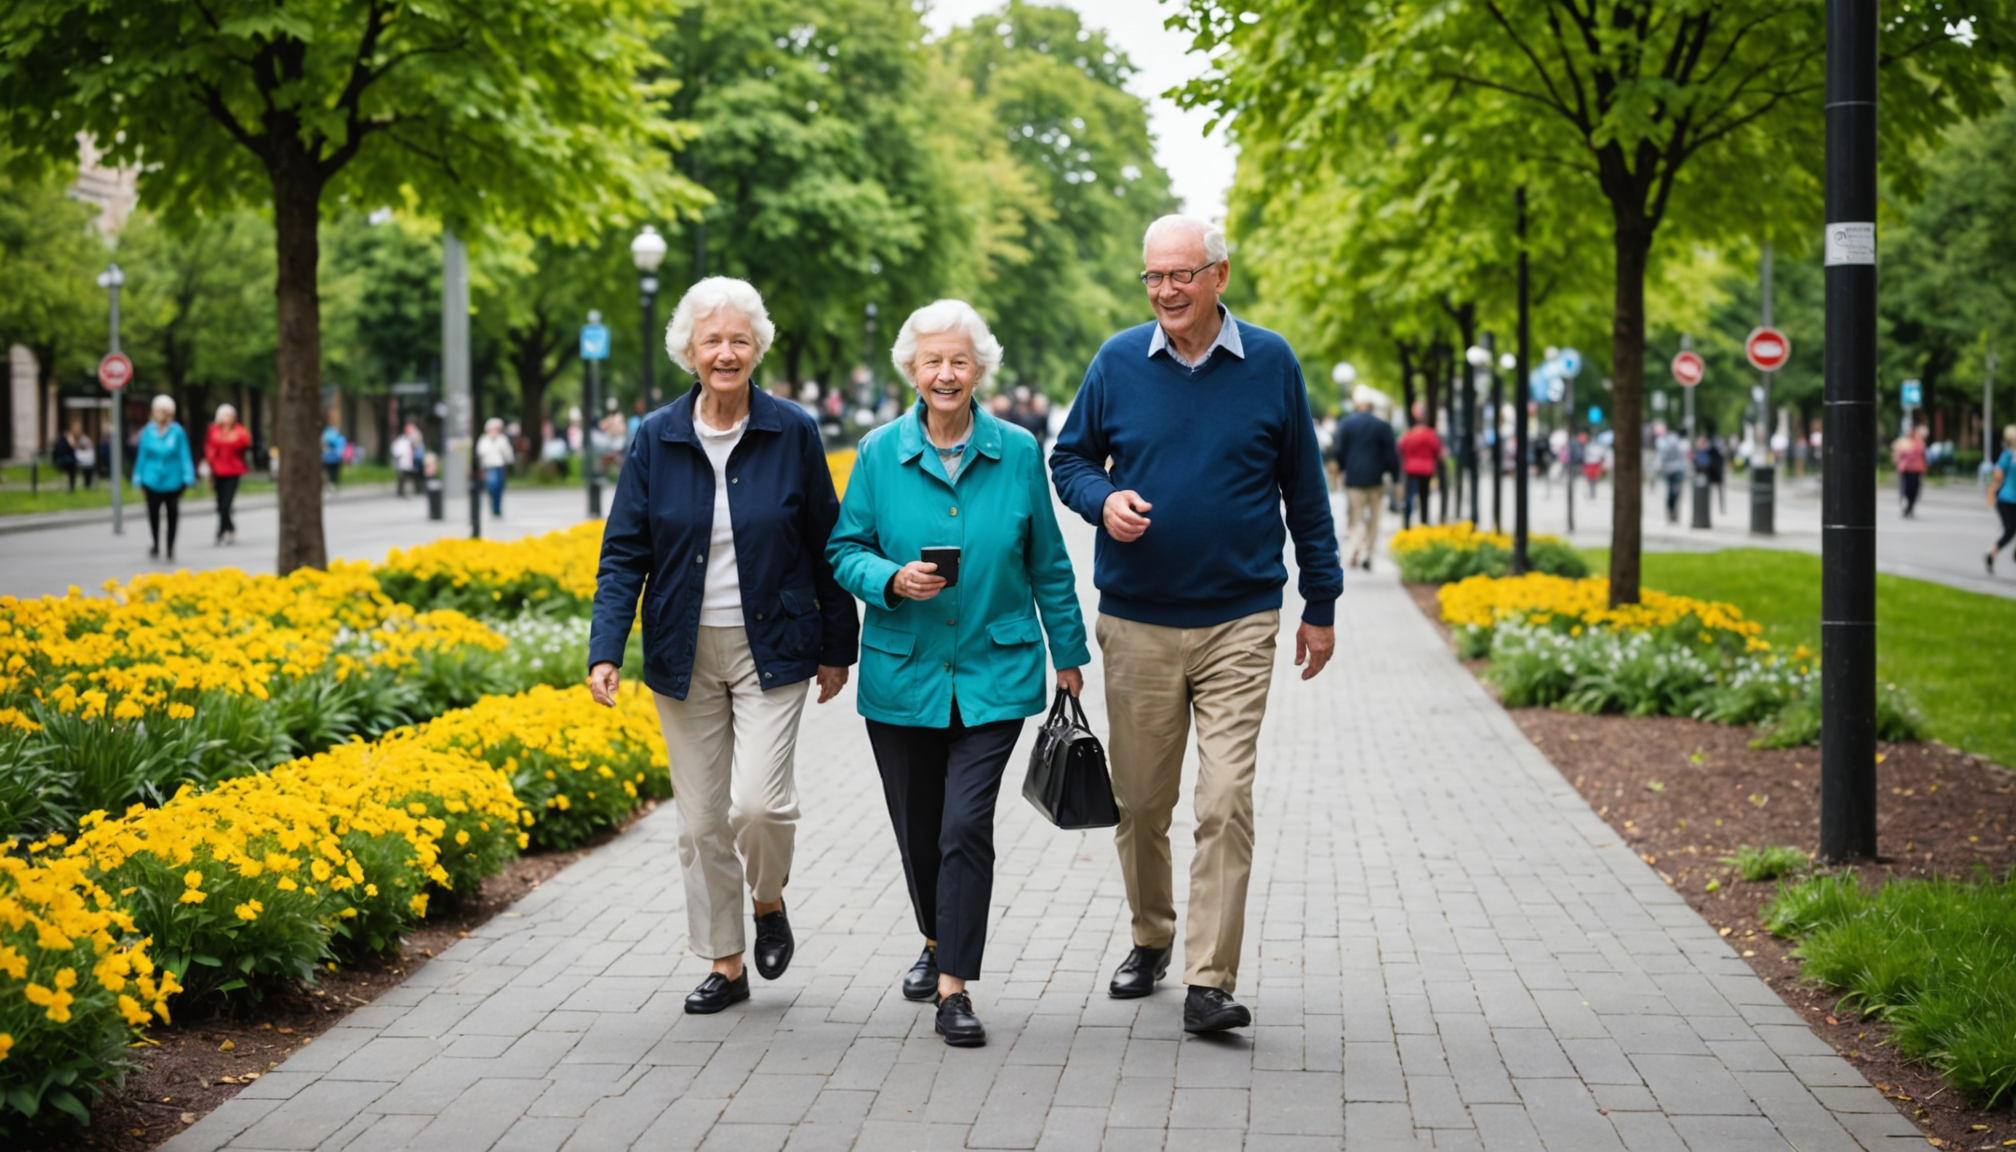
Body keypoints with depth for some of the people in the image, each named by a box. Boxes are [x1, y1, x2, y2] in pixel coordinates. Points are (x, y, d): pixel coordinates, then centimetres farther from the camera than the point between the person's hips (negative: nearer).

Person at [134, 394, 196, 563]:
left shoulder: (177, 432, -6)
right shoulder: (148, 432, -1)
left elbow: (184, 455, -2)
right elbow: (142, 455, 6)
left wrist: (187, 477, -8)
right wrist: (138, 478, 6)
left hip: (172, 481, -1)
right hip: (152, 481, 1)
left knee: (172, 515, 5)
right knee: (153, 513, 4)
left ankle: (171, 551, 16)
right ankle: (156, 545, 26)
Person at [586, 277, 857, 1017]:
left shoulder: (793, 434, -4)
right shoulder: (656, 440, -1)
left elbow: (824, 546, 4)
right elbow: (624, 554, -1)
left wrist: (837, 647, 7)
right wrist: (605, 651, -13)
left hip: (771, 650, -2)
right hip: (685, 654, 2)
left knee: (759, 802, -15)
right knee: (701, 819, 7)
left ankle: (768, 902, 17)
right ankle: (725, 965, 20)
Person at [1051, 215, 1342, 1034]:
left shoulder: (1270, 364, 1)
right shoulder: (1118, 363, 2)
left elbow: (1303, 490, 9)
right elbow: (1069, 458, 12)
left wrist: (1321, 604, 10)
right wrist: (1103, 500, -11)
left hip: (1238, 623, -1)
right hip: (1137, 621, 2)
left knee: (1226, 801, -11)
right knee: (1140, 801, 10)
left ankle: (1210, 982, -8)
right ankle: (1150, 939, 33)